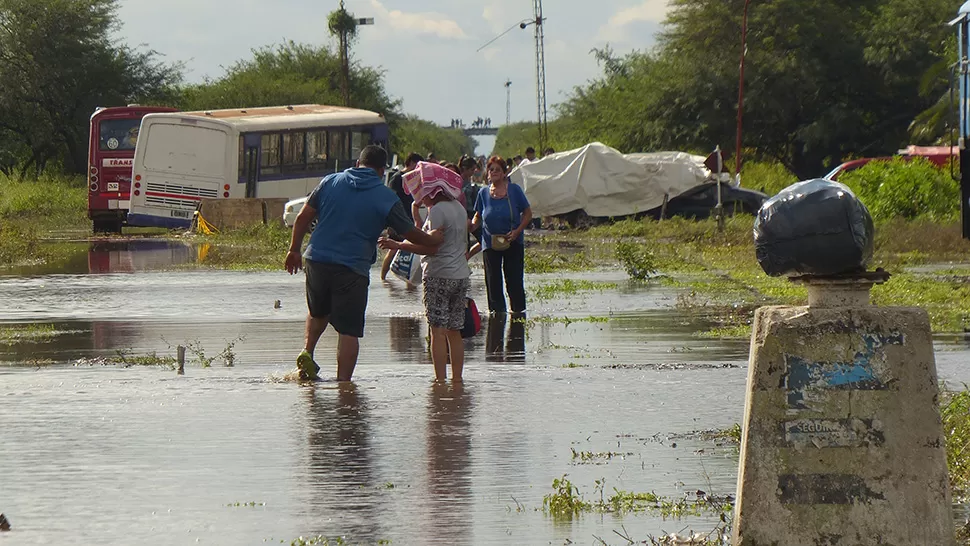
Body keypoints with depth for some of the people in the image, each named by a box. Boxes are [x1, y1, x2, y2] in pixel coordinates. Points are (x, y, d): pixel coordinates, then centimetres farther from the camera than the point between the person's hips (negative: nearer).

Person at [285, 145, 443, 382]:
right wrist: (433, 239, 27)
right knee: (349, 330, 2)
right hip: (352, 270, -4)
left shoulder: (330, 182, 7)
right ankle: (343, 381, -3)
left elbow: (303, 217, 7)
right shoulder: (386, 198, -1)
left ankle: (307, 351, 7)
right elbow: (412, 234, 6)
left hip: (316, 261, 4)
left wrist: (294, 250, 17)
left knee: (318, 312, 28)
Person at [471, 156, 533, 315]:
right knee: (493, 283, 4)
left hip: (513, 243, -2)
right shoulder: (483, 193, 3)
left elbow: (528, 213, 1)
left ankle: (519, 312, 9)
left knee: (514, 281, 0)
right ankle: (497, 313, 12)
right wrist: (472, 225, -9)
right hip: (490, 243, 2)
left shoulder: (514, 190, -4)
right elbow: (478, 216, 13)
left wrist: (517, 231, -13)